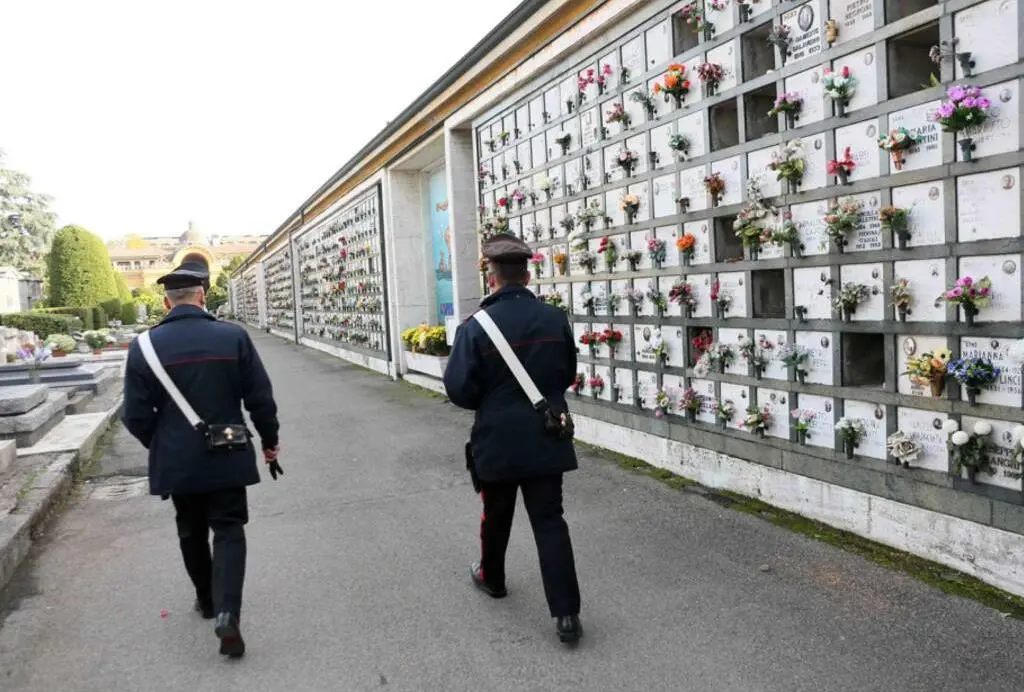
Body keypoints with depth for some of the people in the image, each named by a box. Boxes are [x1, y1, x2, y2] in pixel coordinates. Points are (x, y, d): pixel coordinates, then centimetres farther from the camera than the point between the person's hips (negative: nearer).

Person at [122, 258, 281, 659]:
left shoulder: (144, 347, -8)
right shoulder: (233, 337, -11)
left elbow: (136, 417, -4)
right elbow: (260, 398, -7)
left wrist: (161, 446, 15)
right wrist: (269, 441, 8)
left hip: (176, 461, 2)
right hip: (227, 457, -1)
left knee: (191, 532, 20)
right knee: (228, 531, 7)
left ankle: (206, 599, 37)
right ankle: (227, 614, -8)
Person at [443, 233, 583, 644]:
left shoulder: (476, 327, -15)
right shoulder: (555, 319, -3)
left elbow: (459, 390, -14)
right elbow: (568, 375, 9)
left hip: (497, 440, -2)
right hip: (546, 438, 2)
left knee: (496, 515, 20)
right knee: (550, 522, 5)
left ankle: (492, 578, 43)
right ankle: (566, 613, 2)